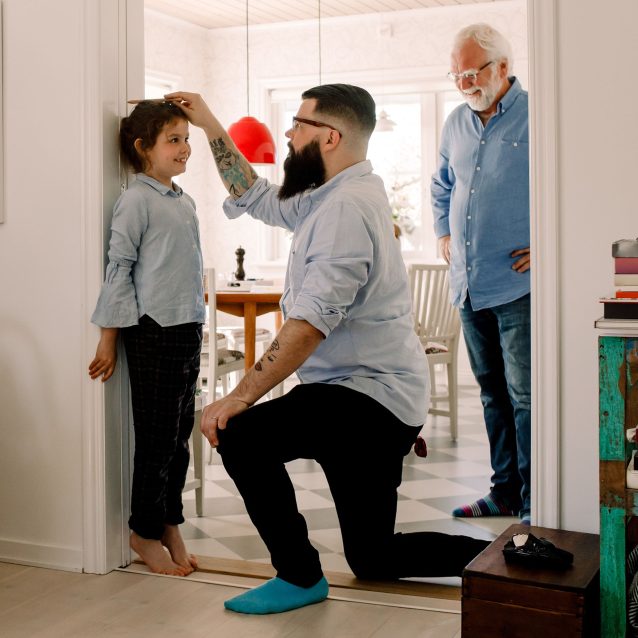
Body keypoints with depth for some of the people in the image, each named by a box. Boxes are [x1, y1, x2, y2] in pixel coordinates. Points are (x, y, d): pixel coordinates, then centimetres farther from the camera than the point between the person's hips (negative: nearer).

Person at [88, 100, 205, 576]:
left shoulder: (185, 201, 14)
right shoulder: (136, 200, -9)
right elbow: (119, 267, -10)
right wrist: (109, 338, -11)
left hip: (188, 329, 7)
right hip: (153, 333, -7)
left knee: (180, 434, 12)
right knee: (156, 438, 1)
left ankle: (170, 526, 24)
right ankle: (145, 532, 16)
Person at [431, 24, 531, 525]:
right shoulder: (456, 123, 14)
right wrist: (444, 234, 18)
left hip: (518, 285, -7)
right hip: (468, 286, 7)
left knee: (525, 396, -5)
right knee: (493, 392, 14)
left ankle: (535, 505, 4)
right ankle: (505, 491, 24)